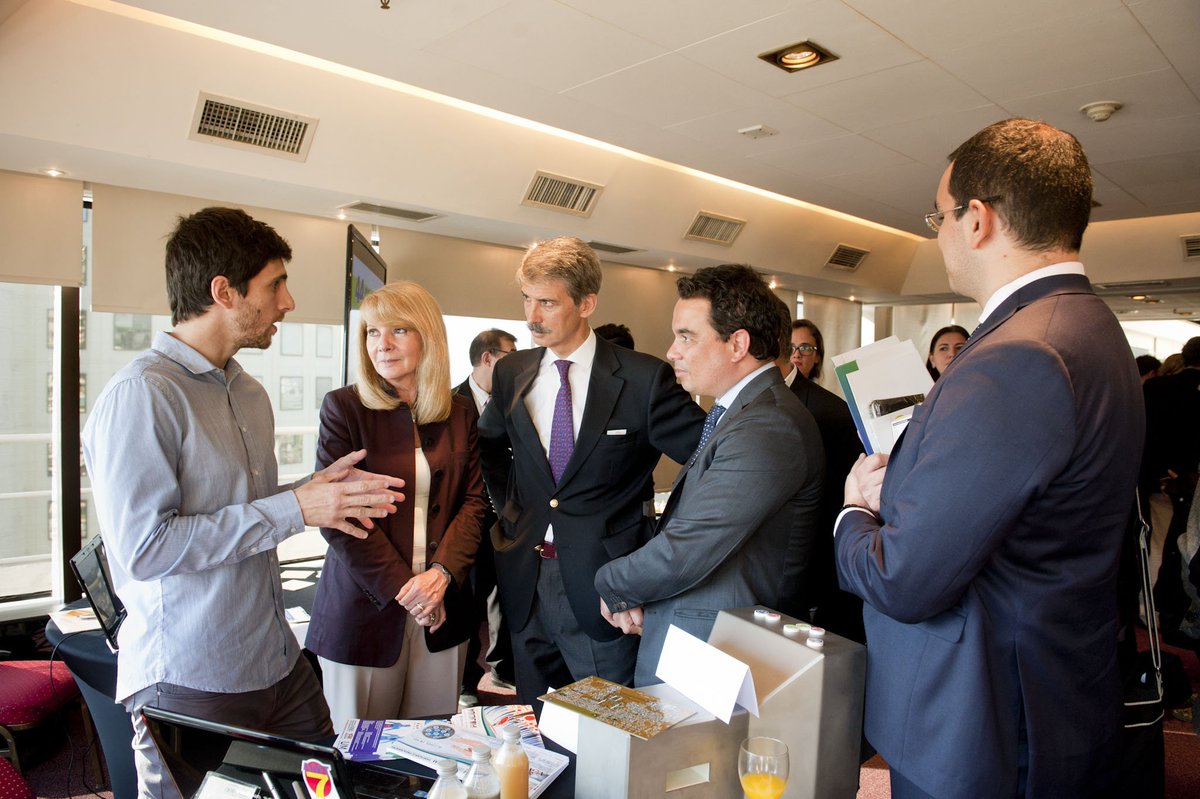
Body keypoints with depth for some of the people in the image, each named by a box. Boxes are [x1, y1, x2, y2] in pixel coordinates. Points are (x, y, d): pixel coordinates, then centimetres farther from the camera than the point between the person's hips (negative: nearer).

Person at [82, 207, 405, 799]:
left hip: (279, 665, 8)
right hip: (190, 686, -7)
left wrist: (315, 489, -1)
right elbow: (143, 547, -23)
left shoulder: (248, 393, 11)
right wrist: (295, 508, -21)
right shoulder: (140, 395, -17)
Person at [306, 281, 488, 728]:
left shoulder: (460, 412, 5)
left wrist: (442, 573, -11)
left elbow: (474, 501, 4)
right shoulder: (344, 407, -5)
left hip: (443, 609, 3)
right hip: (363, 607, -2)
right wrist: (401, 587, -14)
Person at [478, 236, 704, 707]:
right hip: (526, 579, 4)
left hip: (603, 579, -4)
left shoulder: (643, 378, -12)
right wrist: (509, 507, 8)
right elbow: (488, 447, 19)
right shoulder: (511, 374, 3)